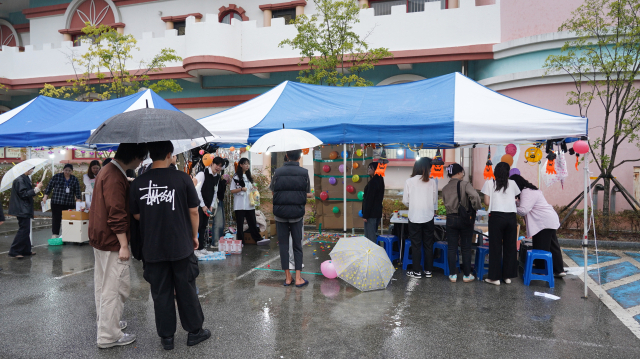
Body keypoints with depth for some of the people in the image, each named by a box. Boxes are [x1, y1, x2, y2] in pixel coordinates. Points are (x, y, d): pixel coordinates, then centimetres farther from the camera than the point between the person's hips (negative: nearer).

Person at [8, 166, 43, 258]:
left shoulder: (25, 179, 13)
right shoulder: (20, 180, -17)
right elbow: (24, 194, -20)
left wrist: (36, 189, 10)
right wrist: (36, 189, -18)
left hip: (25, 209, 10)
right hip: (22, 209, -10)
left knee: (25, 230, 13)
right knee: (23, 230, -9)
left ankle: (26, 250, 20)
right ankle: (14, 251, -5)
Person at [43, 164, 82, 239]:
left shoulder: (75, 179, 6)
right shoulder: (56, 176, 1)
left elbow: (77, 192, 5)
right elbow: (50, 186, 3)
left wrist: (78, 200, -5)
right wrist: (45, 196, -2)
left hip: (69, 204, 1)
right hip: (56, 202, -1)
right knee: (56, 218, 1)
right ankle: (55, 235, 7)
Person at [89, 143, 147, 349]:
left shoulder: (107, 170, 10)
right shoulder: (115, 178, -23)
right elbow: (116, 214, -25)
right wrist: (124, 245, -22)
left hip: (99, 238, 11)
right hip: (112, 241, -11)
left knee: (103, 284, 21)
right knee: (115, 288, -2)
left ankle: (105, 323, 36)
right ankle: (109, 336, 7)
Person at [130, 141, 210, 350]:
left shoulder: (138, 183, -5)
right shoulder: (182, 178, -11)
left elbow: (136, 215, 6)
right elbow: (193, 210, -5)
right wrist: (194, 235, 8)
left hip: (152, 248, 2)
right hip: (181, 245, -1)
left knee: (161, 292, 12)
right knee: (186, 290, 11)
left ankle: (166, 337, 22)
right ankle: (194, 332, 24)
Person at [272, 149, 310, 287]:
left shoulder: (278, 172, -3)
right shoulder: (304, 172, -4)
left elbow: (272, 191, 4)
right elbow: (308, 193, 1)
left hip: (280, 213, 1)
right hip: (297, 213, 0)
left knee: (283, 244, 9)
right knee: (297, 245, 8)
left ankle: (287, 277, 13)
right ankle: (298, 278, 7)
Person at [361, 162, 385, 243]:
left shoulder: (373, 182, -17)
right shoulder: (380, 180, 12)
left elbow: (369, 199, -19)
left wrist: (365, 215, -18)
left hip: (371, 213, -10)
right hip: (377, 212, 10)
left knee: (370, 236, -5)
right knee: (374, 235, 15)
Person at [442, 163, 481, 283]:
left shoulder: (445, 189, 3)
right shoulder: (464, 184, -12)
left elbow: (446, 204, 4)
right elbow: (475, 196, -27)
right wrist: (476, 208, -12)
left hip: (451, 219, 3)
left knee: (452, 248, 9)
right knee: (466, 248, 9)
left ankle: (452, 275, 13)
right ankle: (467, 275, 16)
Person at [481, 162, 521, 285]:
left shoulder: (490, 183, 4)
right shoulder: (512, 184, 10)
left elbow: (487, 202, -1)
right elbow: (514, 200, 9)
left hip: (496, 216, -2)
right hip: (511, 216, 2)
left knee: (495, 247, 2)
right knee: (510, 247, 11)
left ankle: (495, 277, 4)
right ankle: (508, 276, 17)